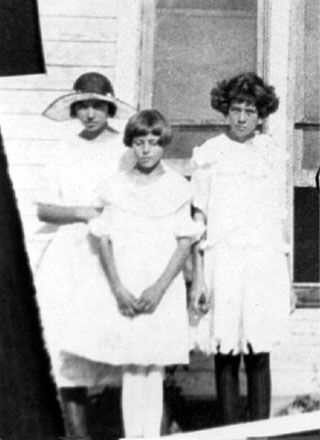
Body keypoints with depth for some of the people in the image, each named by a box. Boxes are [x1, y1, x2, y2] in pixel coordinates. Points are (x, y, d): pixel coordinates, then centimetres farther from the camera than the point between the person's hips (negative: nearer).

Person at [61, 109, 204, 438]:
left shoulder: (177, 187, 2)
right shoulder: (115, 187, 5)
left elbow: (185, 243, -1)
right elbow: (104, 241, 4)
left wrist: (159, 288, -10)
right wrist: (118, 288, -7)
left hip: (163, 291, -1)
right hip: (123, 291, 1)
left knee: (154, 368, 1)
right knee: (130, 368, 2)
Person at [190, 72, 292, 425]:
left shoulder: (273, 156, 10)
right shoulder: (209, 154, 4)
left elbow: (279, 220, 13)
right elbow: (198, 217, 4)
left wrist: (288, 280, 12)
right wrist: (198, 276, -2)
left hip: (265, 263, 1)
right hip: (223, 261, -1)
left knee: (259, 355, 0)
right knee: (226, 354, 1)